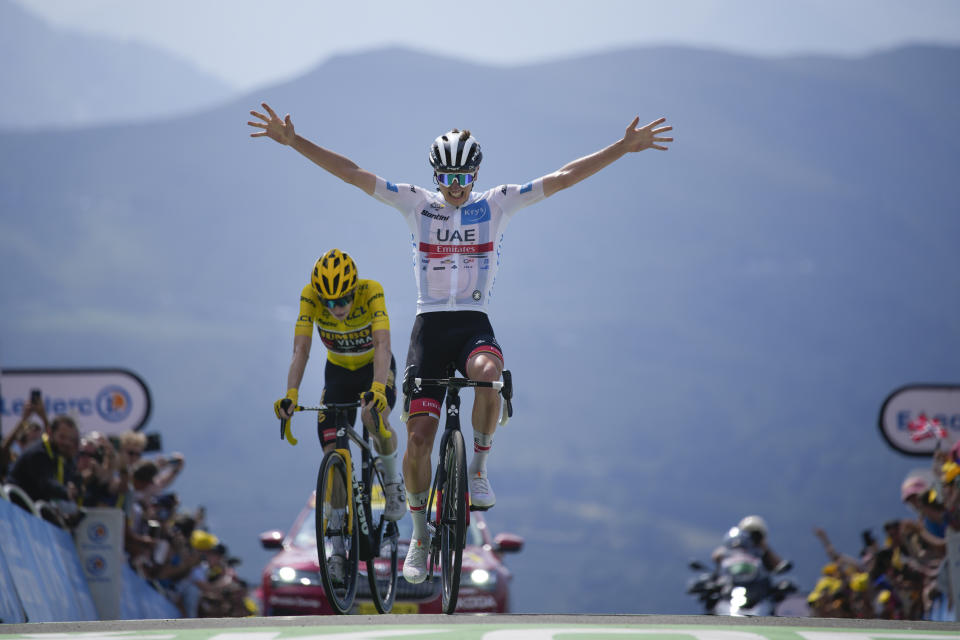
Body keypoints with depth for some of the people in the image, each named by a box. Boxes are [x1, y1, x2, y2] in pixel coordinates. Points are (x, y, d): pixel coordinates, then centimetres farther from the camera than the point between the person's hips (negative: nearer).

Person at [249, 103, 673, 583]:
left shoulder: (496, 205, 4)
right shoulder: (417, 204, 3)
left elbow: (563, 178, 1)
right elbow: (352, 173, 0)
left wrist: (624, 147, -4)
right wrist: (293, 141, -7)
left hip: (475, 324, -1)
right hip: (430, 325, 1)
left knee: (489, 373, -37)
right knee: (418, 437, -7)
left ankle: (478, 470, -16)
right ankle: (419, 537, 10)